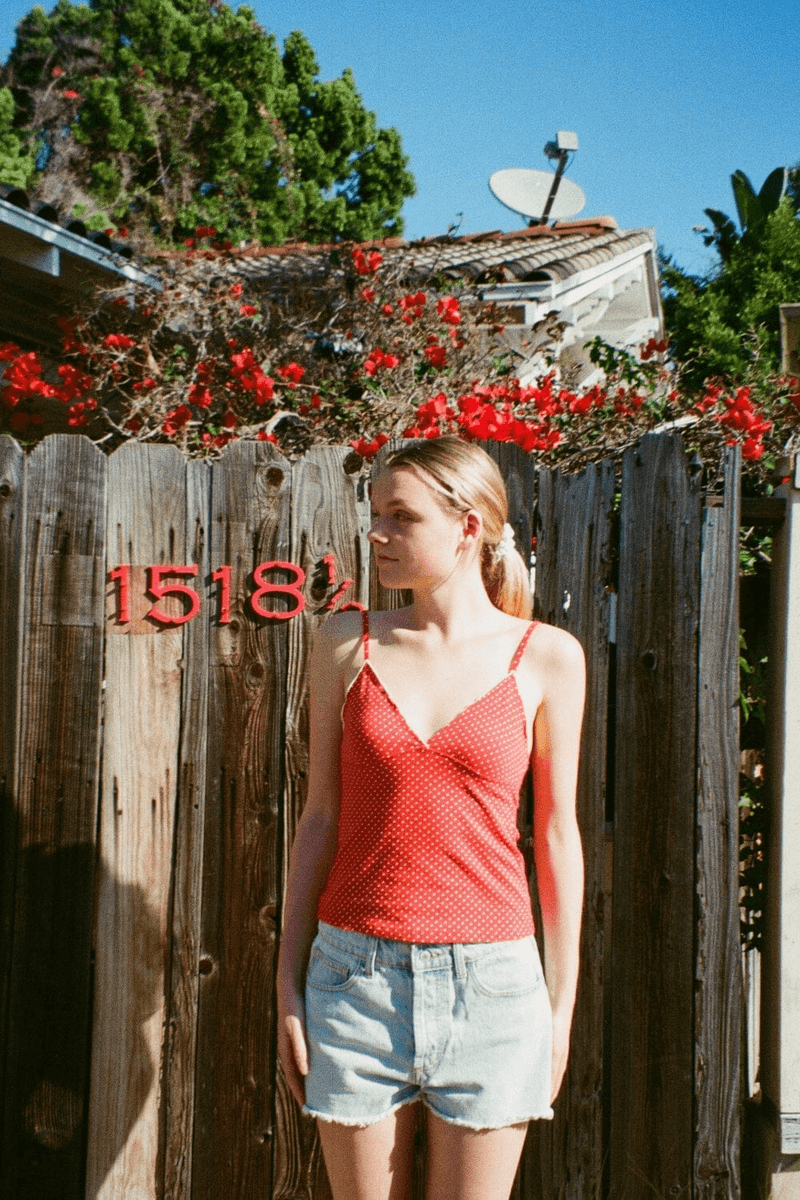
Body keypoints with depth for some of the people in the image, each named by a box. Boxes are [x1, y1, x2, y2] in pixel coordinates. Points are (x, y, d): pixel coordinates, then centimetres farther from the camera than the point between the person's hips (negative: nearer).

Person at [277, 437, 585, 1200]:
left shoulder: (546, 657, -2)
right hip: (357, 973, 1)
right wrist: (289, 986, 5)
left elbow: (557, 834, 3)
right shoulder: (347, 645, 2)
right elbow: (320, 816, 5)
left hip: (489, 978, -1)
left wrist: (562, 1004, 5)